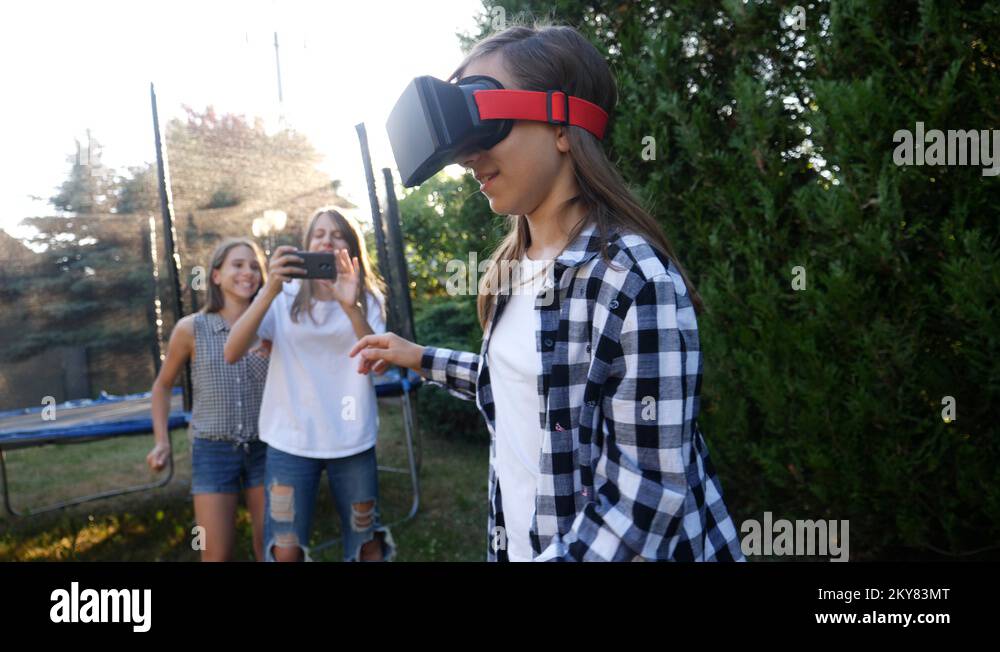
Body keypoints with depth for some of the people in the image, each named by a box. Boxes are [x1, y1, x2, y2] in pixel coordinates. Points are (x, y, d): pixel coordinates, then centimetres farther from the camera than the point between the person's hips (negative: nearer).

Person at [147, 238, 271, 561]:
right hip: (213, 451, -1)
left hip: (265, 448, 1)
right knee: (217, 554, 3)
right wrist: (162, 442, 2)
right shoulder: (191, 328, -4)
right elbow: (163, 385, 10)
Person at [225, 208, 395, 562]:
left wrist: (351, 308, -27)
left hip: (352, 440, 1)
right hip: (291, 440, -1)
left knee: (368, 546, 11)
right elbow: (232, 352, -13)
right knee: (285, 552, 1)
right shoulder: (284, 297, 0)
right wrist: (270, 290, -25)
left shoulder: (368, 299, 3)